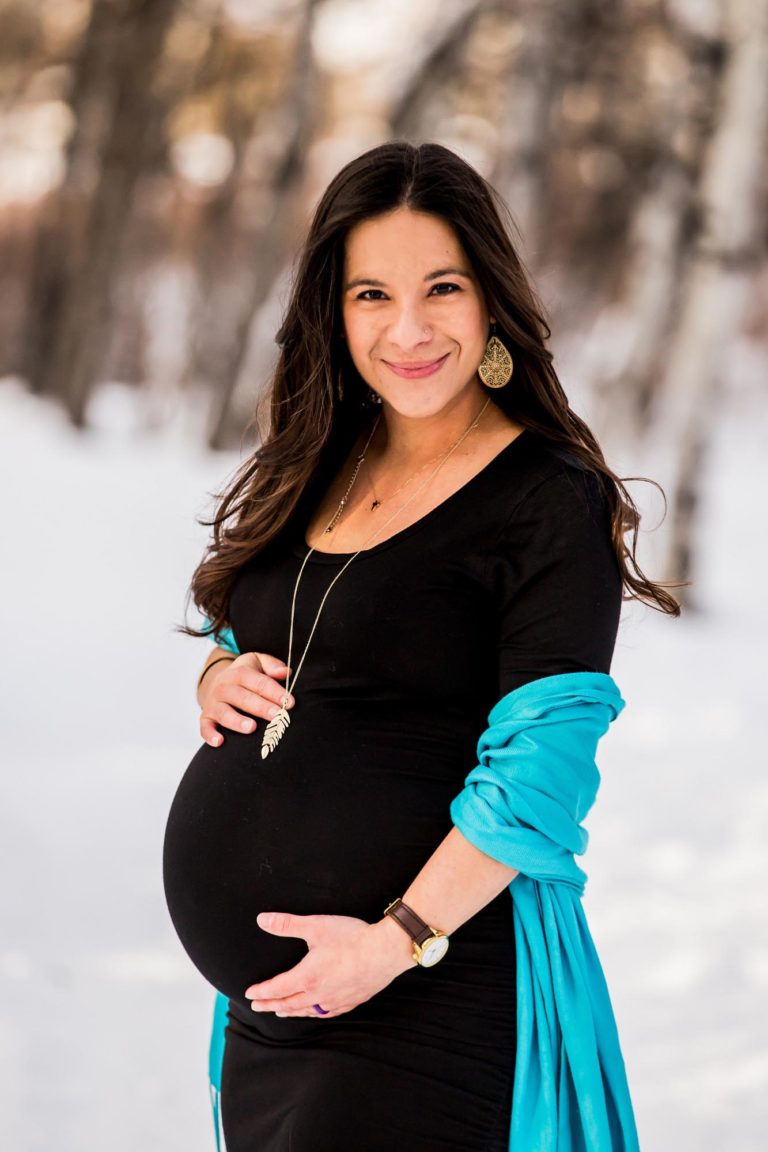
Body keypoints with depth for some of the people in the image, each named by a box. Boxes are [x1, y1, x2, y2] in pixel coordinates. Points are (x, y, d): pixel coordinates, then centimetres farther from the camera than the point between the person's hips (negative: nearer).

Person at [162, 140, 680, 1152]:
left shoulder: (550, 501, -12)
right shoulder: (314, 476, 9)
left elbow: (541, 771, -17)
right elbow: (242, 642, 22)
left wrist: (397, 939, -22)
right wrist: (221, 678, 0)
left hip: (421, 997, -7)